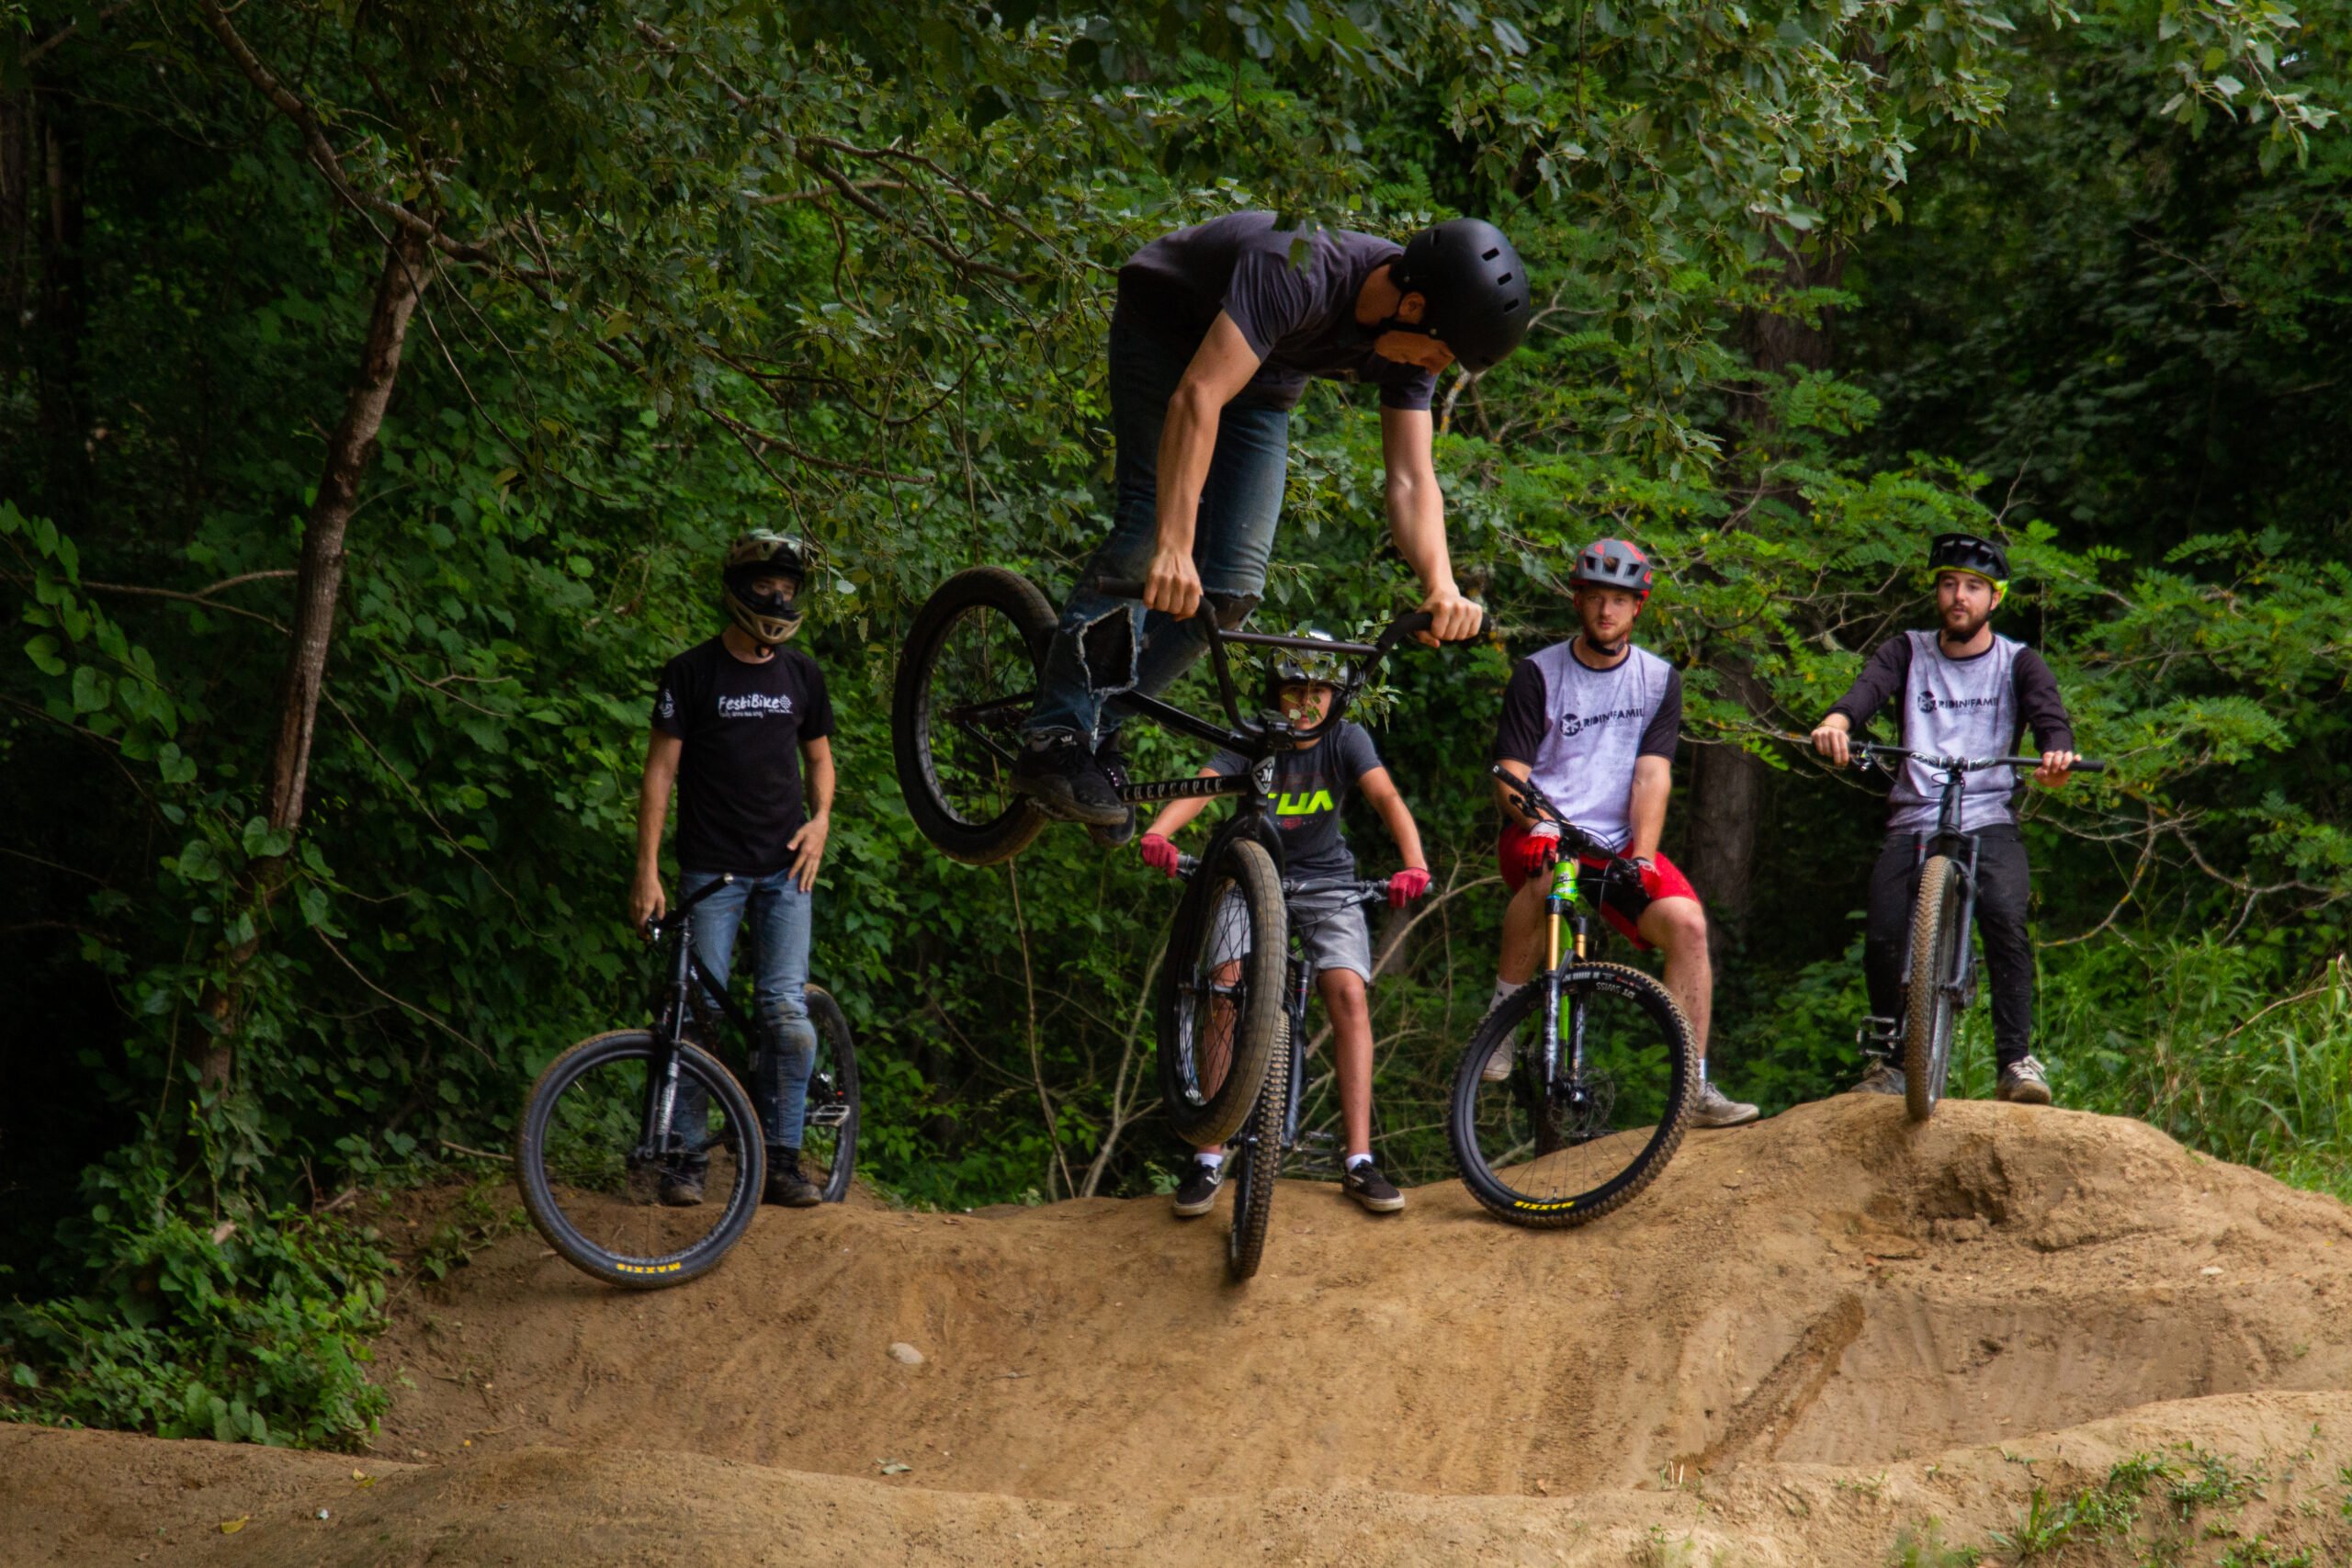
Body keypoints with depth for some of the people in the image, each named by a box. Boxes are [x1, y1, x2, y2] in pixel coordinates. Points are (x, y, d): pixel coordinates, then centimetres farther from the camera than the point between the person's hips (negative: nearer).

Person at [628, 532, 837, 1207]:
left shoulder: (802, 675, 11)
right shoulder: (692, 673, -1)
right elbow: (660, 770, -2)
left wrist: (820, 821, 2)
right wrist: (647, 869, -9)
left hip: (785, 868, 3)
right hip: (711, 867, -3)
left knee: (786, 1011, -7)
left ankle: (781, 1159, -2)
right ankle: (685, 1158, 3)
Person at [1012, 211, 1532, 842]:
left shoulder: (1412, 339, -22)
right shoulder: (1299, 275, -42)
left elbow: (1411, 480, -23)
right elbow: (1197, 398, -50)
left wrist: (1441, 586, -42)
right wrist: (1175, 548, -59)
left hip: (1263, 378, 6)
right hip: (1167, 326, -6)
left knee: (1233, 586, -9)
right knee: (1148, 528, -24)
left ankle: (1099, 736, 2)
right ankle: (1056, 738, -20)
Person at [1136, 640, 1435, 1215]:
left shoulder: (1345, 739, -8)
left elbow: (1386, 797, -23)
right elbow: (1202, 785, -26)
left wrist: (1414, 865, -42)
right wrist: (1157, 833, -47)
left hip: (1328, 883, 0)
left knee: (1348, 993, -19)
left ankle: (1359, 1161, -17)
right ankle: (1208, 1159, -16)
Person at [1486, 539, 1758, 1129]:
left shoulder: (1659, 680, 8)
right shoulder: (1537, 675, 2)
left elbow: (1652, 774, -2)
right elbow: (1510, 772, -5)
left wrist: (1642, 855, -17)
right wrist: (1540, 826, -26)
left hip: (1619, 844, 3)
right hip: (1543, 837, -3)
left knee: (1686, 921, -23)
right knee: (1547, 874, -39)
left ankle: (1694, 1086, -19)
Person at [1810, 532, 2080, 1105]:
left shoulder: (2018, 664, 7)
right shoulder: (1908, 654, 10)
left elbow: (2051, 719, -10)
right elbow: (1868, 688, -11)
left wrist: (2056, 755, -36)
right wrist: (1837, 721, -35)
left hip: (1989, 821, -1)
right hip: (1914, 822, 1)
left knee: (2005, 921, -28)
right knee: (1882, 939, -16)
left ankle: (2018, 1061, -20)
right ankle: (1891, 1063, 7)